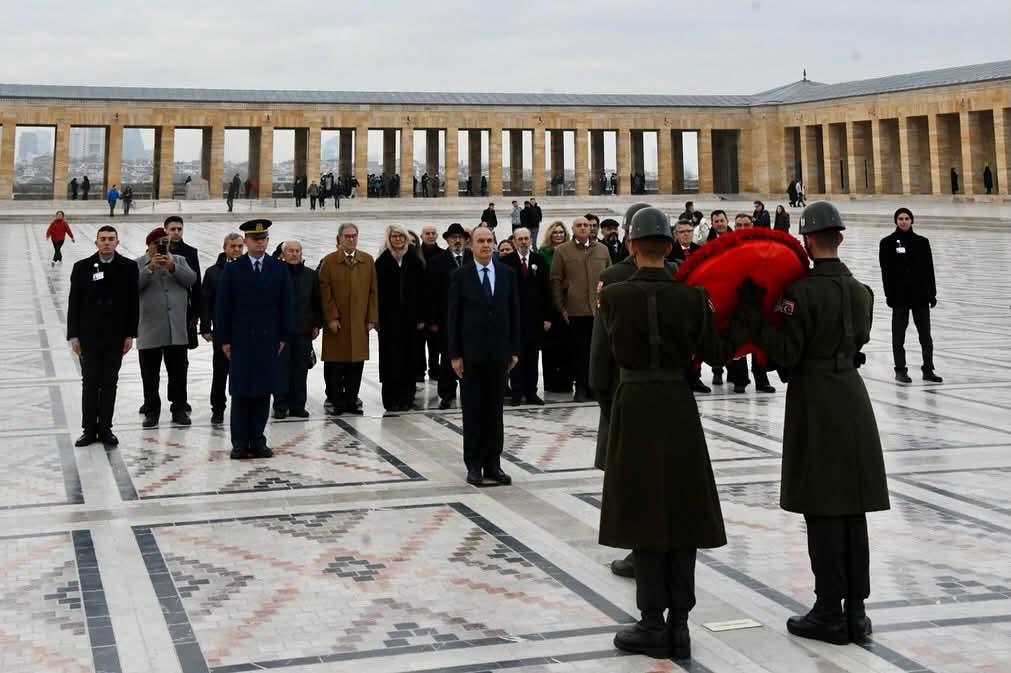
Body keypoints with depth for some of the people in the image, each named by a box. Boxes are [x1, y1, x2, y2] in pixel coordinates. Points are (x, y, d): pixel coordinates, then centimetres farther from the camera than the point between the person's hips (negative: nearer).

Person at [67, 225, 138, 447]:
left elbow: (133, 303, 1)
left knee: (110, 384, 7)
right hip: (89, 337, 0)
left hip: (116, 337, 0)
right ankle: (89, 429, 12)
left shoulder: (128, 267, -1)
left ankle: (105, 429, 14)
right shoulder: (82, 267, -1)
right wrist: (73, 335, -3)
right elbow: (74, 303, 1)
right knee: (90, 383, 5)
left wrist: (130, 334, -3)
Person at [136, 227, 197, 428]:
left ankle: (179, 409, 16)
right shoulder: (139, 264, 5)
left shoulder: (179, 260, 12)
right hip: (150, 330, -2)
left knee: (178, 371, 7)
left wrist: (172, 267, -15)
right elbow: (135, 284, -11)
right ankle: (151, 411, 13)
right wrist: (150, 268, -19)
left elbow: (191, 279, -4)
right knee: (150, 374, 4)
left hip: (177, 330, 2)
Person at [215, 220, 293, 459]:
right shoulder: (232, 270, 2)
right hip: (241, 339, -1)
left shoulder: (279, 269, 7)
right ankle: (240, 443, 5)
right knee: (240, 392, 0)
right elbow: (223, 307, 1)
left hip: (269, 339, 2)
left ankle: (257, 441, 10)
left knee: (263, 391, 3)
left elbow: (285, 306, 7)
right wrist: (224, 339, -3)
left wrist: (284, 337, 2)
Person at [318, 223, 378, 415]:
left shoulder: (367, 260, 9)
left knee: (356, 363, 3)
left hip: (360, 323, 2)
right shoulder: (329, 261, 2)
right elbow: (325, 292, -2)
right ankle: (337, 400, 9)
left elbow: (373, 291, 7)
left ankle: (351, 400, 10)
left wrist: (372, 319, 2)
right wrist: (331, 318, -9)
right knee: (335, 364, 1)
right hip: (337, 323, -2)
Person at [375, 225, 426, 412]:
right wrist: (377, 318, -6)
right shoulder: (382, 262, 1)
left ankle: (406, 397, 11)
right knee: (390, 357, 0)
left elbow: (421, 291, 5)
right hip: (389, 317, -1)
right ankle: (391, 398, 6)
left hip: (410, 317, 1)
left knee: (409, 356, 4)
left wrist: (421, 317, 0)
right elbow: (377, 291, 0)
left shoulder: (415, 261, 5)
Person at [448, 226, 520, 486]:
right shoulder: (460, 276, -3)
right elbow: (453, 317, -3)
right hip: (471, 354, -2)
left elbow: (514, 313, 7)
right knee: (472, 411, 4)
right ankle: (474, 465, 10)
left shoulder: (507, 273, 5)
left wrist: (514, 350, 3)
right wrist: (455, 354, -7)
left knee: (495, 411, 7)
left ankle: (493, 464, 12)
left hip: (498, 353, 2)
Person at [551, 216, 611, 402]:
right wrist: (561, 308, 0)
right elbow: (556, 280, 4)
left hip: (599, 309, 2)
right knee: (579, 350, 2)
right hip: (575, 310, -2)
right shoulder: (562, 251, 4)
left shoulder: (602, 250, 11)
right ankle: (580, 388, 10)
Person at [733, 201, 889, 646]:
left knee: (823, 512, -1)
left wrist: (749, 314, -13)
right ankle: (856, 610, 15)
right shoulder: (861, 290, 7)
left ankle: (830, 613, 4)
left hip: (814, 400, -6)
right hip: (852, 395, 7)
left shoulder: (803, 291, -14)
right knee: (852, 508, 10)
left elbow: (784, 353, -15)